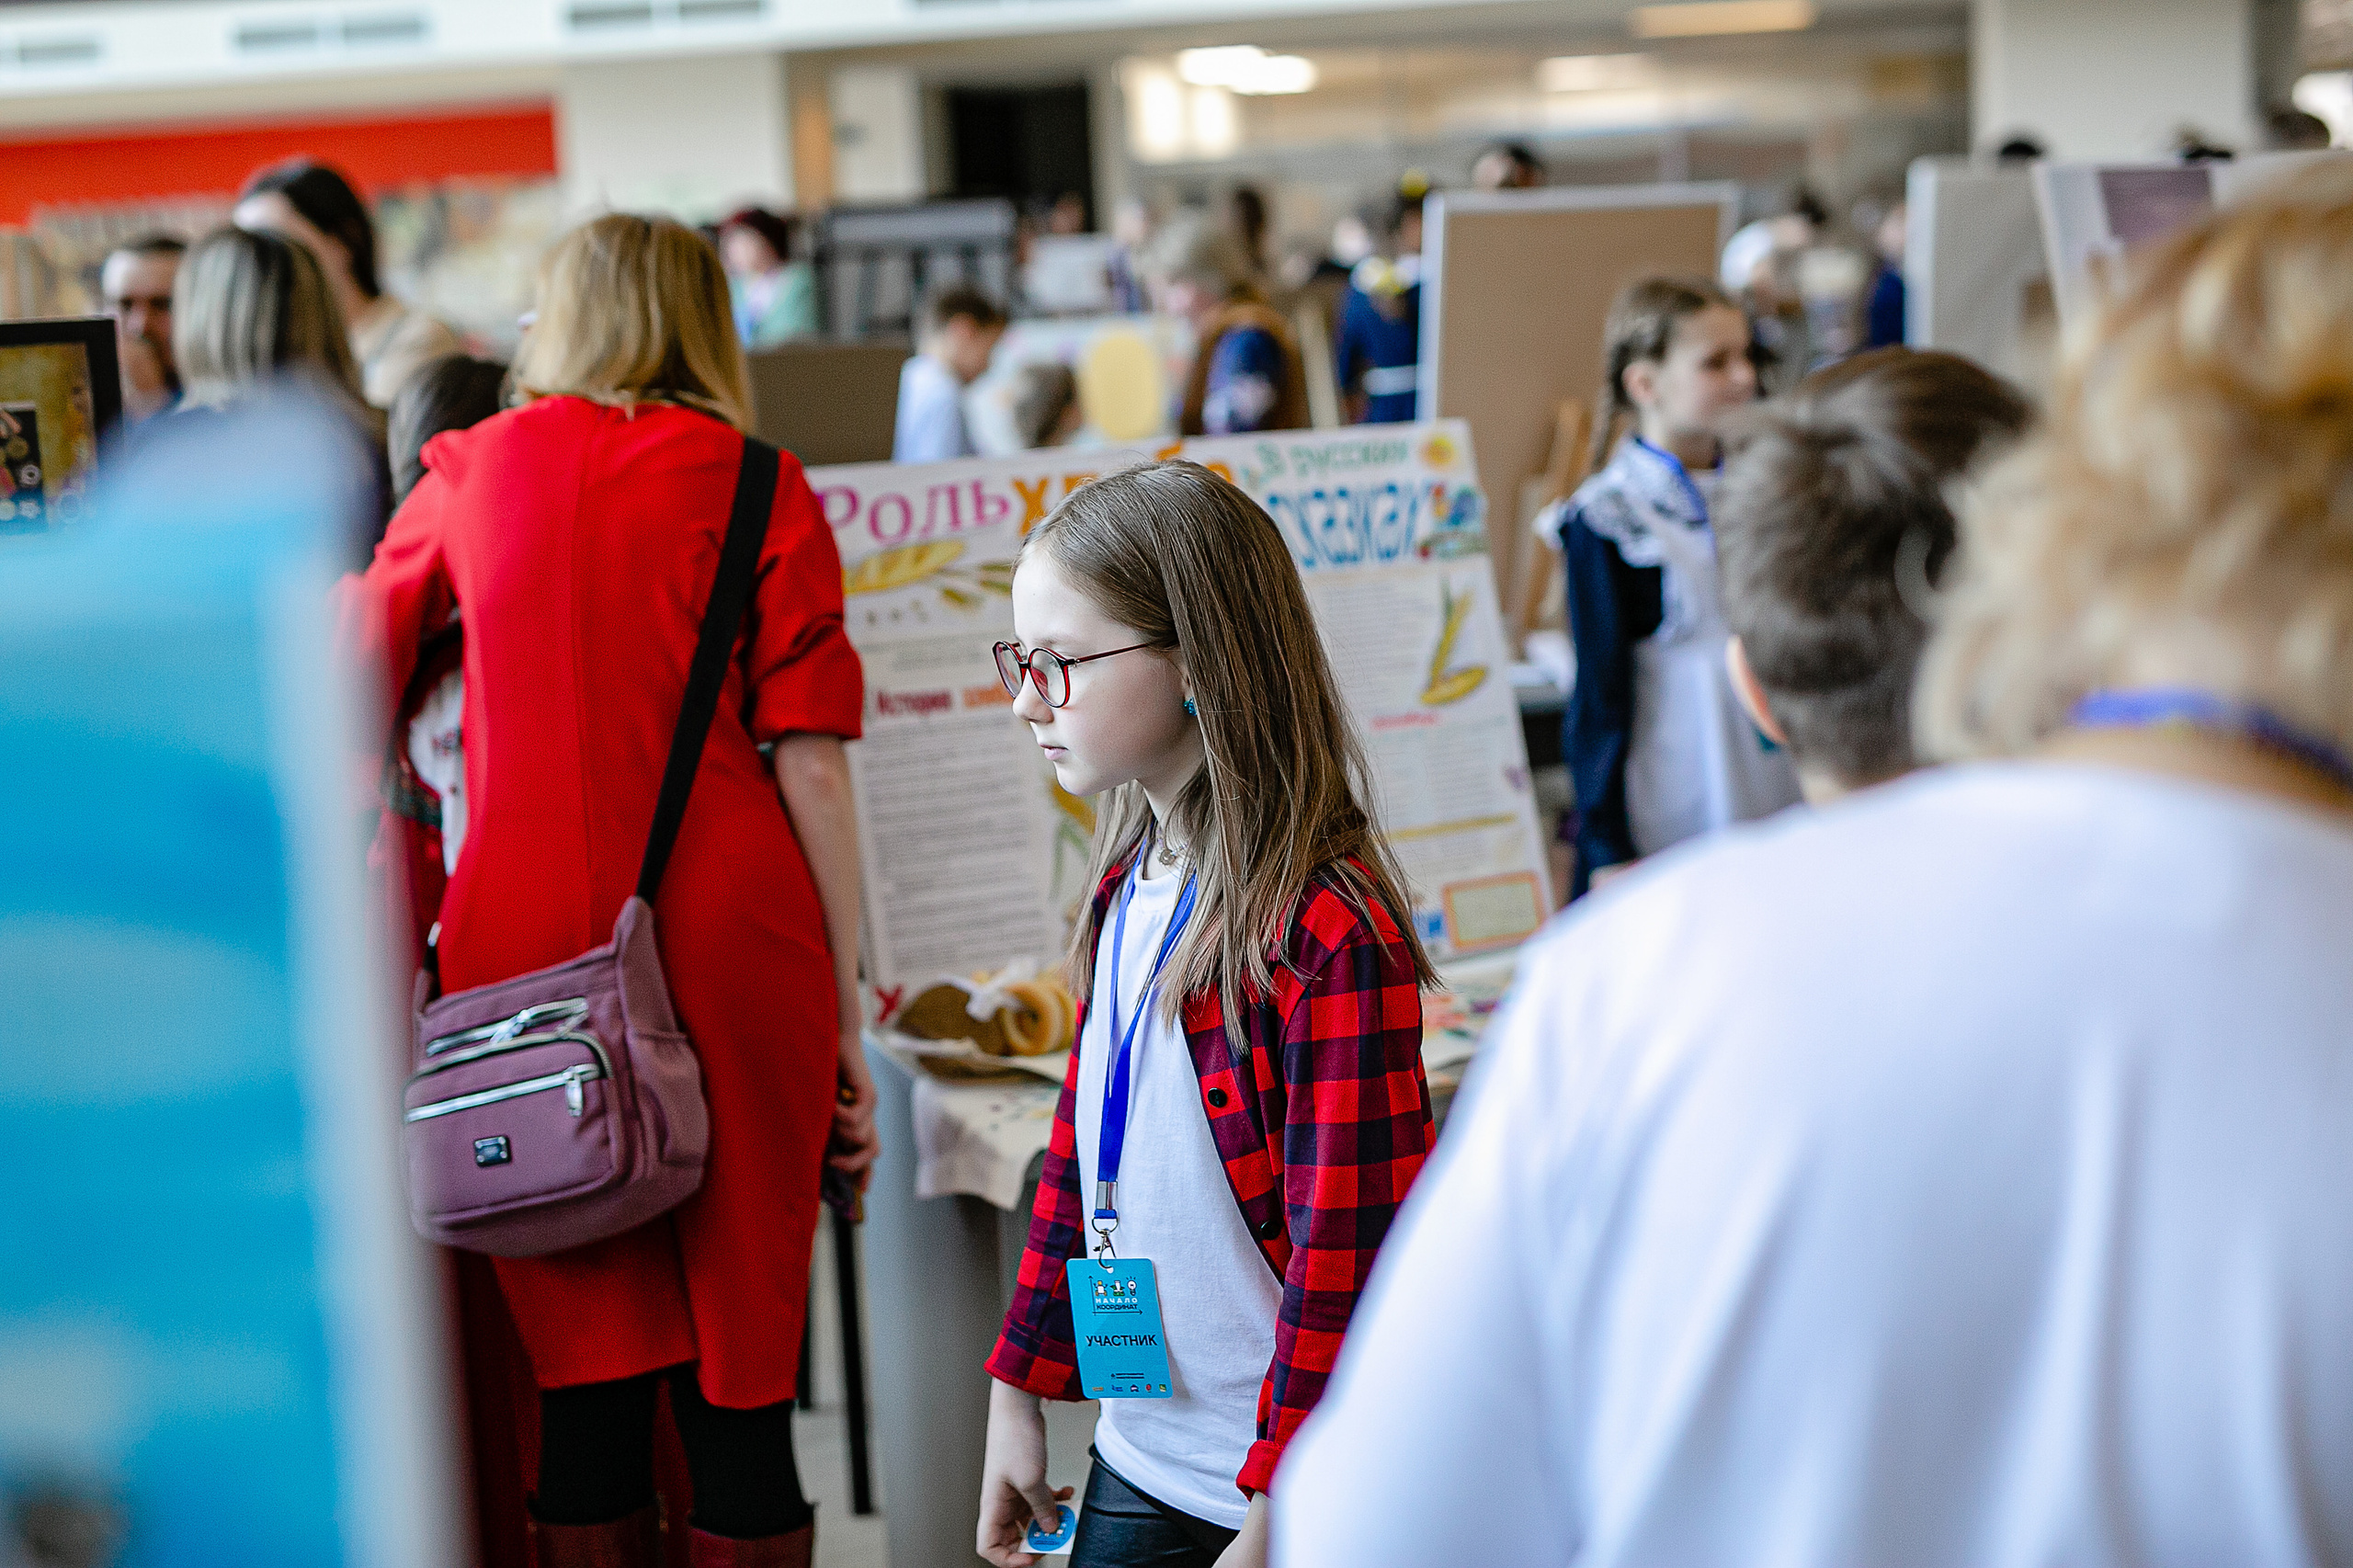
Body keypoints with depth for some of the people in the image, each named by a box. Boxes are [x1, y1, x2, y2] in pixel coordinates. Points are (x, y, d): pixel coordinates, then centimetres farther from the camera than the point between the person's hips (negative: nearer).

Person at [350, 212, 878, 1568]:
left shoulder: (473, 468, 10)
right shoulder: (758, 489, 2)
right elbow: (808, 767, -3)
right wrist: (849, 1019, 1)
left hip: (522, 932, 2)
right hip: (730, 937, -2)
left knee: (588, 1370, 10)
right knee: (737, 1375, 5)